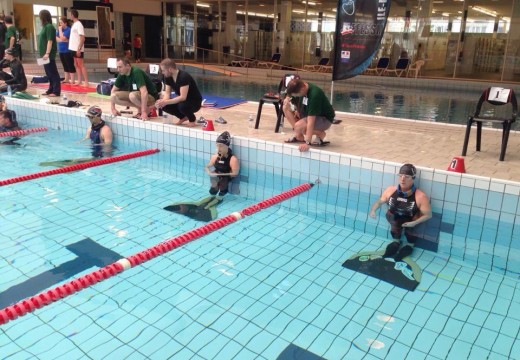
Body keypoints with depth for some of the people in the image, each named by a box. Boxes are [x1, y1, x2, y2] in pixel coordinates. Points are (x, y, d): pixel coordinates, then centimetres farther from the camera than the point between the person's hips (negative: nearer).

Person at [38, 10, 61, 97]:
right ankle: (51, 90, 21)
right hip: (45, 54, 9)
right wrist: (44, 53, 16)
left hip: (49, 55, -9)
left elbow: (50, 41, -18)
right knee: (49, 73, 13)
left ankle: (56, 91, -4)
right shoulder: (45, 26, 15)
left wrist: (47, 53, -23)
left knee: (53, 72, -6)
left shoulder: (49, 27, -12)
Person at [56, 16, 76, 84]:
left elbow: (62, 38, -18)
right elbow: (56, 38, 6)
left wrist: (60, 30, -10)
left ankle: (72, 80, -3)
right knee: (65, 66, 13)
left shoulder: (68, 30, -10)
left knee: (70, 65, -5)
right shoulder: (60, 29, 12)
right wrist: (62, 40, -10)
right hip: (61, 51, 8)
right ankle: (66, 79, 19)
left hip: (68, 51, -8)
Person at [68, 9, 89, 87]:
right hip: (74, 48, 9)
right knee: (76, 65, 10)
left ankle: (86, 82, -6)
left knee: (81, 65, -8)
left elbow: (82, 38, -18)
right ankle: (79, 81, 14)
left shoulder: (79, 24, -12)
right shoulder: (74, 24, 14)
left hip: (78, 49, -9)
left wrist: (79, 49, -22)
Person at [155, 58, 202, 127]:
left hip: (195, 102, -7)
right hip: (181, 100, 7)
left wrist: (166, 102, -37)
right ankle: (183, 117, 7)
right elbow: (167, 92, -3)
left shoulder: (184, 77, -29)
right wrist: (163, 101, -26)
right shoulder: (168, 77, -5)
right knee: (163, 106, -14)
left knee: (182, 106, -39)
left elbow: (183, 97, -35)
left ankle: (192, 119, -6)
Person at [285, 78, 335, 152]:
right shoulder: (303, 87, -10)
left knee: (298, 126, -33)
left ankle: (321, 134, -5)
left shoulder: (314, 95, -33)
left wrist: (307, 143, -38)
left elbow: (311, 122, -37)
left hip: (325, 119, -8)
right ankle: (299, 136, 1)